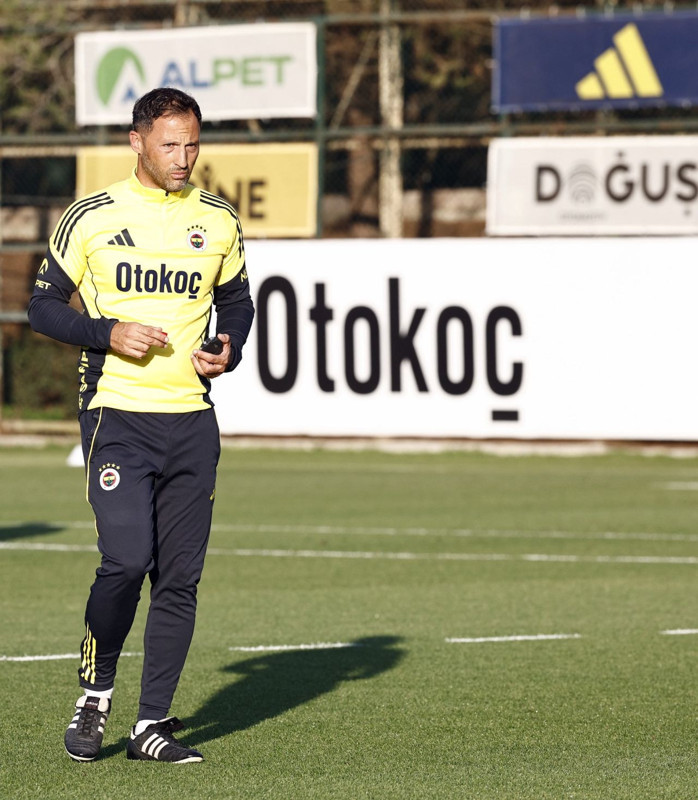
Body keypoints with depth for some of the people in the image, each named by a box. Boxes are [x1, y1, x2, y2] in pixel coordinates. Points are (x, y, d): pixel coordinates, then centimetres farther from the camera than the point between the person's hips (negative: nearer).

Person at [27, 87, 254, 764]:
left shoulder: (218, 221, 8)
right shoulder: (91, 218, -1)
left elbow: (236, 301, 22)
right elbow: (44, 306, 3)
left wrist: (228, 350, 1)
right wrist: (109, 333, -13)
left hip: (192, 421, 4)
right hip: (117, 412, -4)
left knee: (180, 577, 2)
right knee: (126, 560, -18)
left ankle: (152, 724, 10)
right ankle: (94, 690, 6)